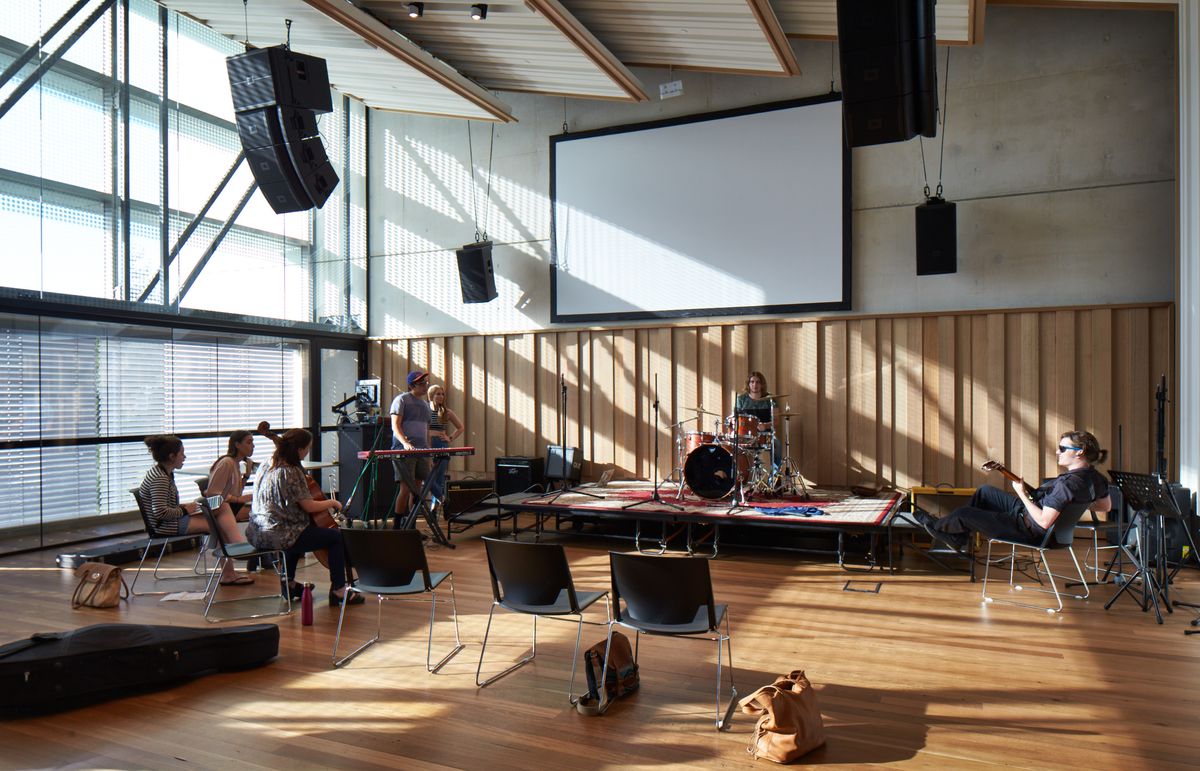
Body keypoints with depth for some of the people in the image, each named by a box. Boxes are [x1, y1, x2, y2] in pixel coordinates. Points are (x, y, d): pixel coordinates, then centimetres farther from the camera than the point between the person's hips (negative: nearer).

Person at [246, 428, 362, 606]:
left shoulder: (266, 466, 8)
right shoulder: (291, 472, -18)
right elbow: (309, 506, -15)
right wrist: (333, 503, 1)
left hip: (258, 534, 10)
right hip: (278, 536, -10)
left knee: (297, 531, 39)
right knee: (337, 537, -3)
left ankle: (289, 584, 41)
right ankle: (338, 591, 0)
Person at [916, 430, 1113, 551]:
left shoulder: (1069, 483, -32)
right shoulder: (1095, 477, -3)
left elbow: (1044, 522, -32)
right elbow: (1106, 506, 15)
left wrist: (1022, 494, -21)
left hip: (1028, 530, -10)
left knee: (963, 513, -1)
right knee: (985, 491, 22)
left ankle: (936, 526, 33)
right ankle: (959, 539, 28)